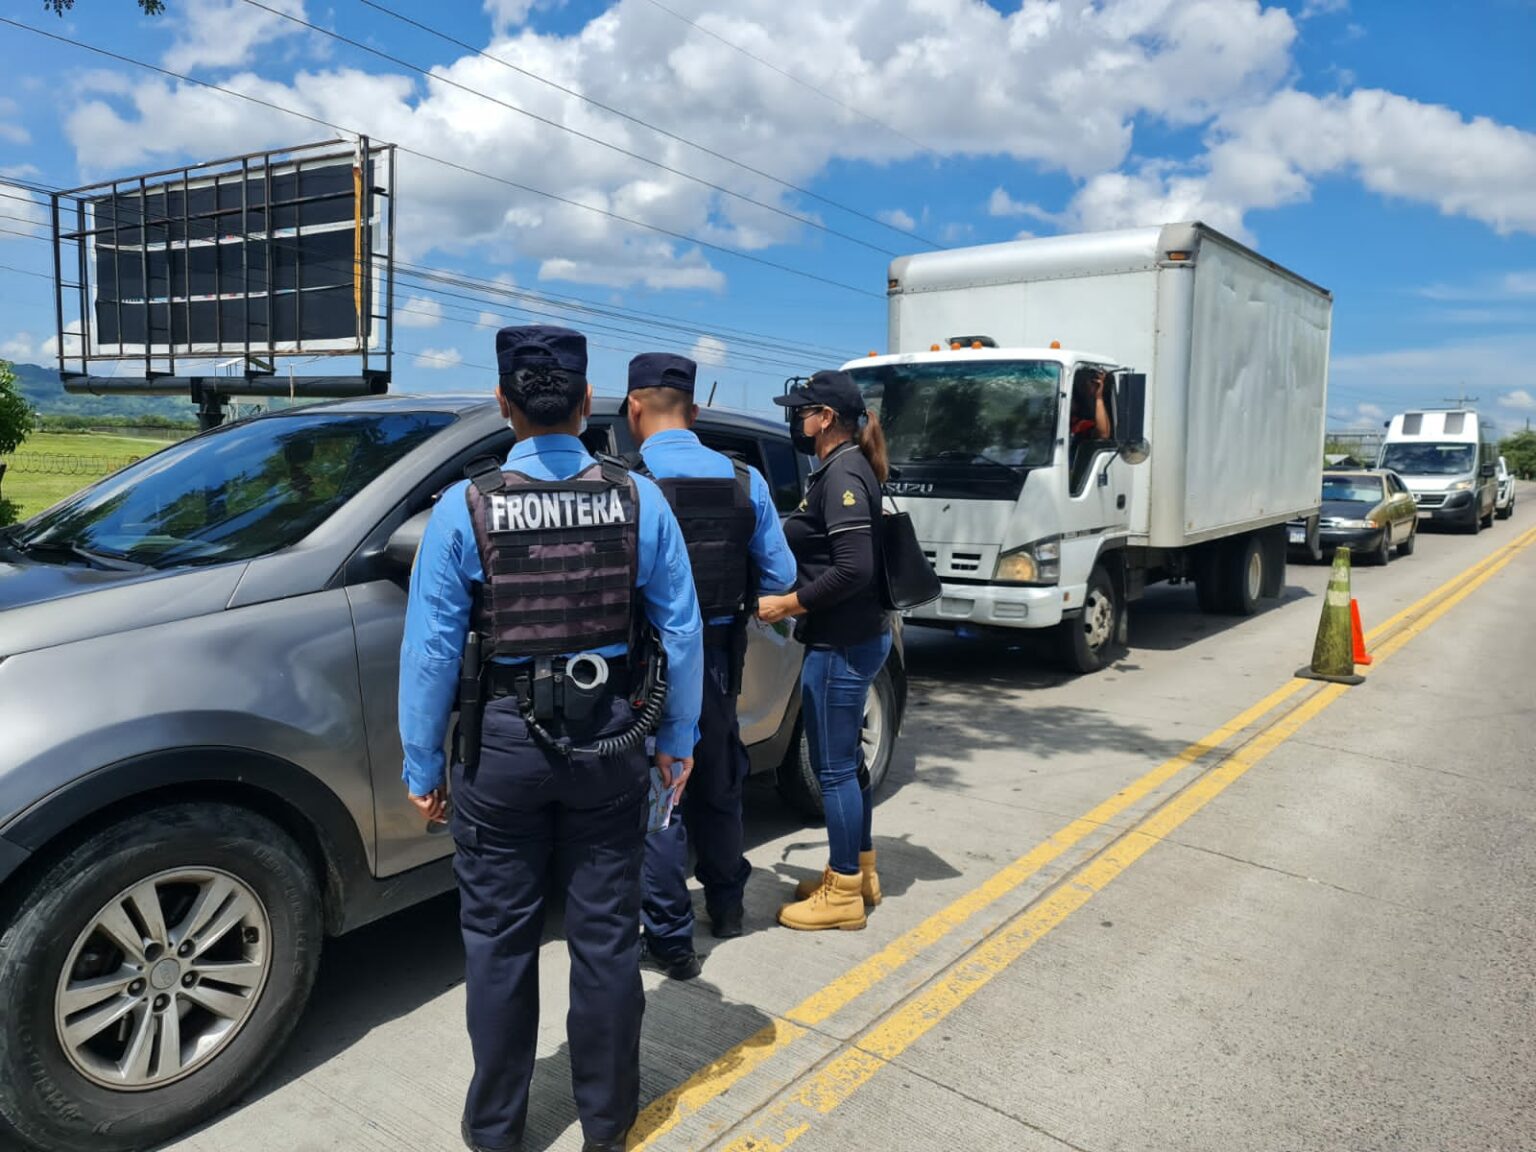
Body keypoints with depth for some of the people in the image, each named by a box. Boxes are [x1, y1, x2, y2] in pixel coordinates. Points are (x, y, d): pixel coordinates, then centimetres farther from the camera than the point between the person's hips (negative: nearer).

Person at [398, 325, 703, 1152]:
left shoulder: (465, 506, -9)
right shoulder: (638, 499, -5)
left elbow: (431, 647, -9)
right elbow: (681, 632, -3)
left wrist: (422, 766, 2)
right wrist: (678, 740, 8)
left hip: (504, 743, -1)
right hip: (609, 741, 1)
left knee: (499, 938, 14)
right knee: (606, 934, 14)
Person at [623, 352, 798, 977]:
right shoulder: (745, 480, -2)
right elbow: (778, 575, 1)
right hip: (719, 657, 5)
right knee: (718, 784, 21)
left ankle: (671, 938, 14)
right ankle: (726, 905, 38)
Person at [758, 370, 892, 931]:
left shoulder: (842, 474, -17)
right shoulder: (842, 469, 13)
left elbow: (854, 569, -25)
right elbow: (807, 540, 17)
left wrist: (787, 604, -18)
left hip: (842, 643, -10)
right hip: (853, 637, 10)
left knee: (834, 767, 0)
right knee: (846, 760, 18)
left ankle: (843, 892, 13)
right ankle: (859, 872, 32)